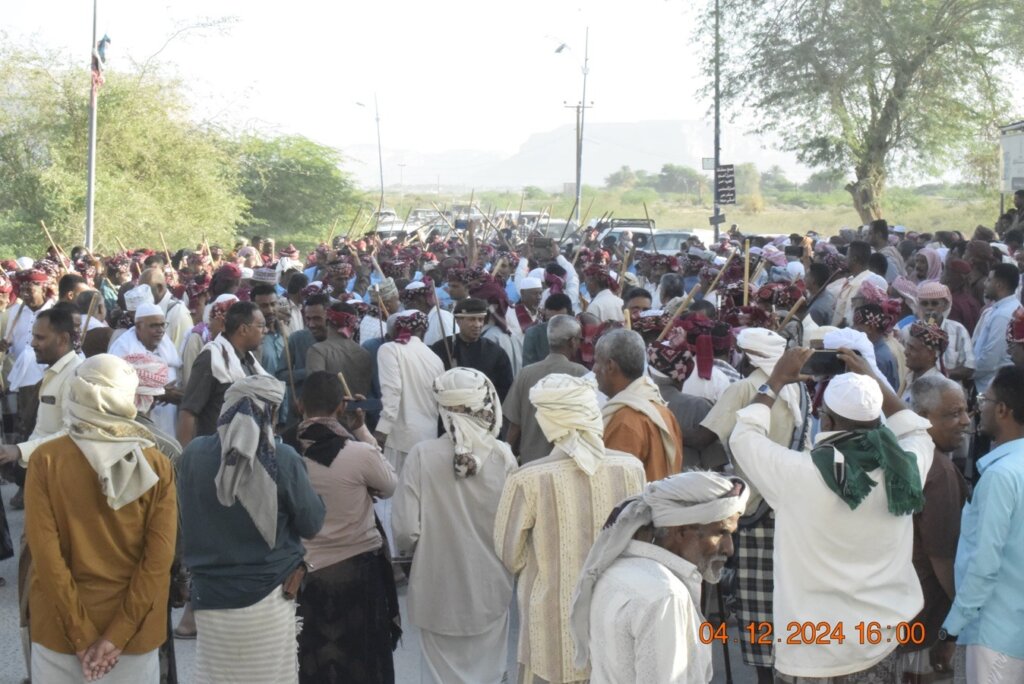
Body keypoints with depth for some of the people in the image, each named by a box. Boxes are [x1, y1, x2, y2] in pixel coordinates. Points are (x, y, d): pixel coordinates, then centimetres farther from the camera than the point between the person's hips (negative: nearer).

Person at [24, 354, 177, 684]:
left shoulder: (45, 460, -10)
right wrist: (118, 634, -9)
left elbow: (46, 555, -13)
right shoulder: (158, 466, -7)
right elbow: (159, 559, -11)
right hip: (135, 631, 1)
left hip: (62, 628, -1)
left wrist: (81, 635, -9)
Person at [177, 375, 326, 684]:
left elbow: (186, 523, 8)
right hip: (268, 596, -2)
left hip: (210, 596, 2)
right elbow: (312, 524, -5)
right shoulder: (282, 458, -15)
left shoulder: (193, 453, -7)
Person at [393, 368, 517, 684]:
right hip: (489, 586, 1)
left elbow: (406, 529, -14)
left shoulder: (422, 455, -17)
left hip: (439, 589, -1)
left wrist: (405, 549, 9)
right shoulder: (502, 455, -13)